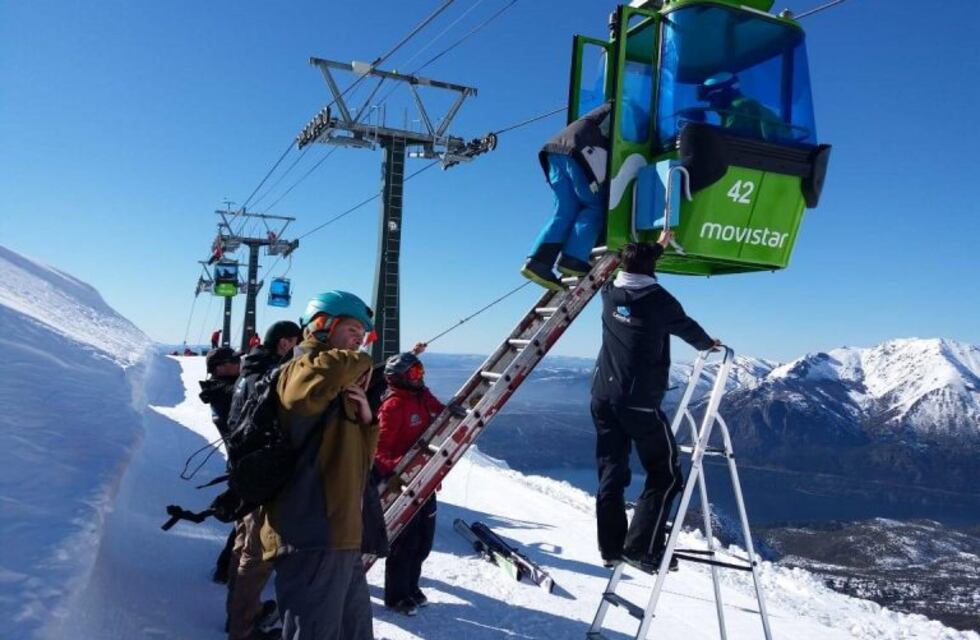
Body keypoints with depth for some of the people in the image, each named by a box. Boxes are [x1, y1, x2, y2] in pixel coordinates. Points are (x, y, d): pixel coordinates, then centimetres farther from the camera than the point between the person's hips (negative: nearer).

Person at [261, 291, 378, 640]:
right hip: (312, 540, -10)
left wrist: (366, 421, 5)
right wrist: (362, 364, -11)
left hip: (340, 539, 10)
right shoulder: (302, 371, -7)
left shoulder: (339, 391, 20)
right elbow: (336, 368, -33)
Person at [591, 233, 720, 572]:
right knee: (665, 474, 5)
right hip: (640, 401, -6)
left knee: (611, 472, 11)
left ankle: (611, 548, 13)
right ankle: (642, 548, -2)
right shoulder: (660, 301, -10)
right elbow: (687, 328, 8)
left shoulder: (610, 294, 4)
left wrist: (657, 246, 41)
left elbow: (632, 269, 27)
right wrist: (708, 344, 30)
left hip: (603, 396, 6)